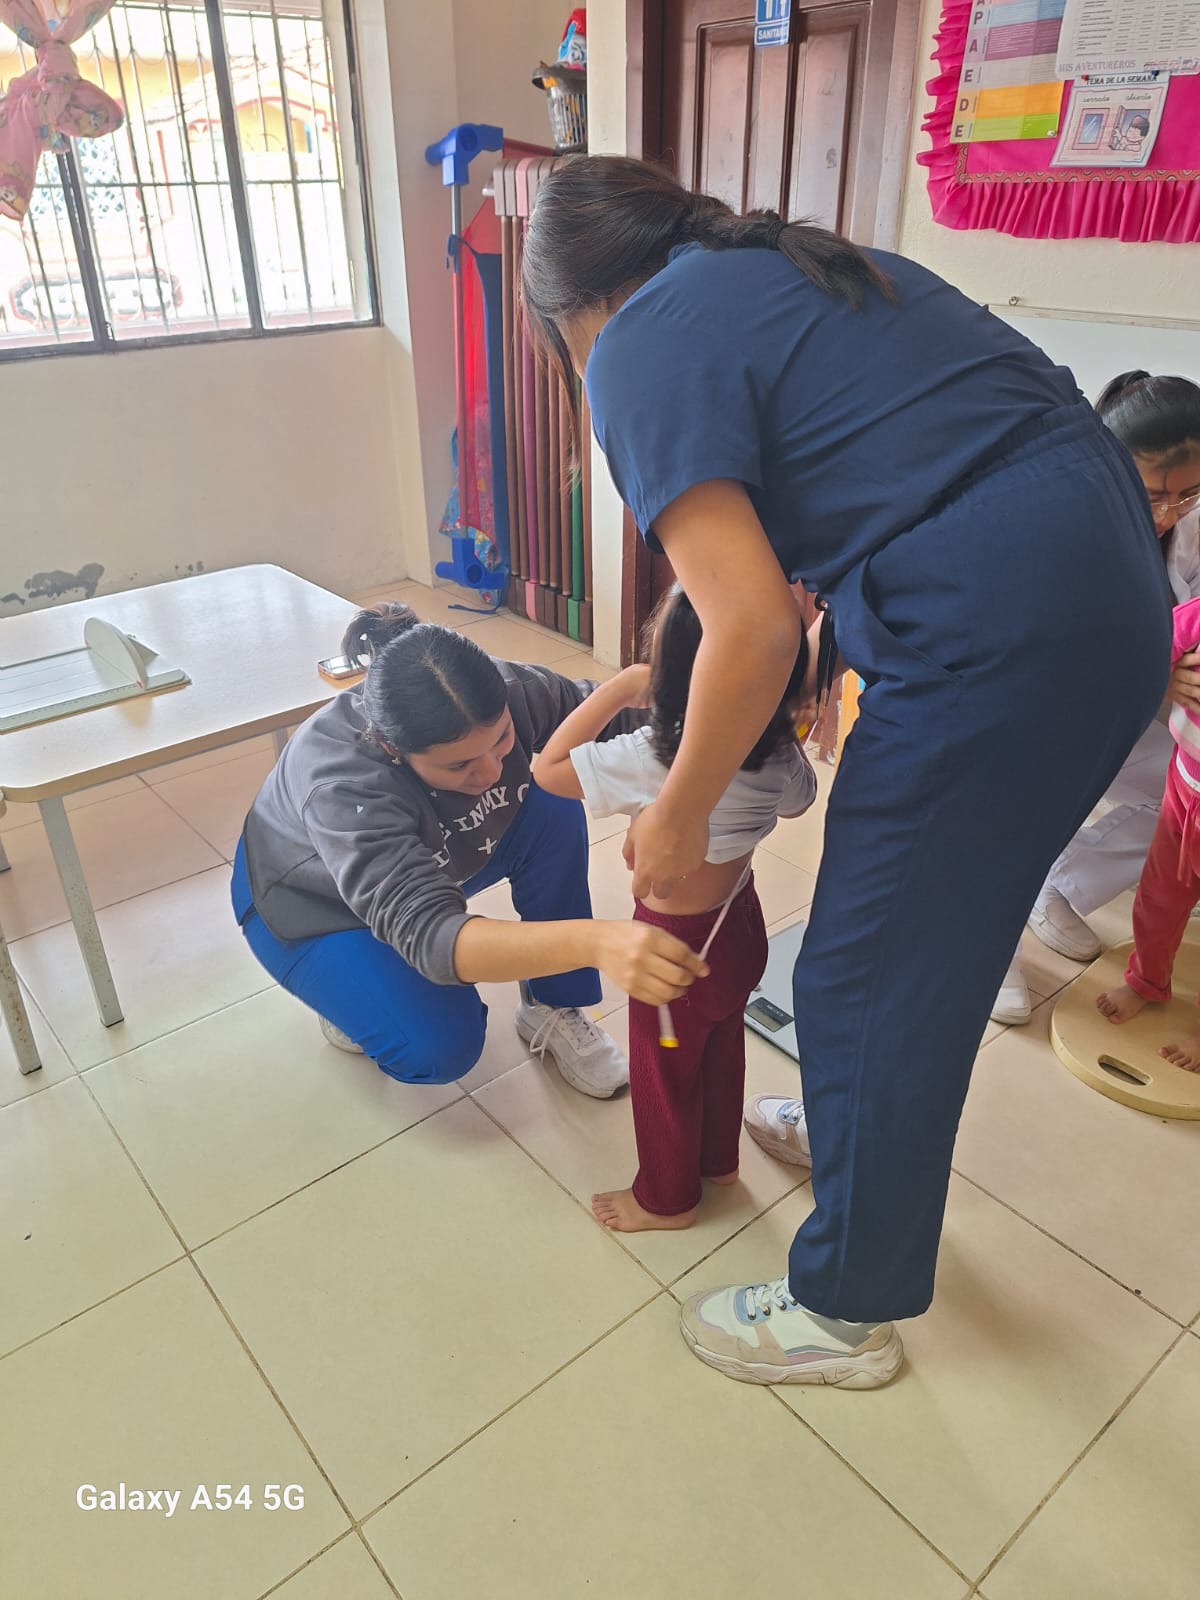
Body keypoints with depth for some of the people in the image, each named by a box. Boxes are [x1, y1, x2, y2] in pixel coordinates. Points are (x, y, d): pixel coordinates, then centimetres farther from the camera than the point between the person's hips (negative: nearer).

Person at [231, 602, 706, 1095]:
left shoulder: (509, 690, -29)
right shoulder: (342, 786, -42)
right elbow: (430, 935, -52)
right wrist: (594, 942, -68)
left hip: (428, 867, 5)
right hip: (313, 905, -4)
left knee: (555, 812, -21)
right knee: (441, 1046, -25)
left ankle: (551, 1009, -5)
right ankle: (351, 995, 8)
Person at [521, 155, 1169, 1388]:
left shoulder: (643, 349, -5)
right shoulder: (799, 263, 22)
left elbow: (754, 629, -14)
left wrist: (678, 817, 0)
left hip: (992, 634, -9)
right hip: (1113, 584, 10)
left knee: (874, 977, 6)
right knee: (937, 928, 24)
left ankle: (846, 1310, 29)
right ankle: (857, 1131, 49)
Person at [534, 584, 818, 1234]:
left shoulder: (657, 760, -35)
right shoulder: (779, 750, -16)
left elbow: (549, 768, -23)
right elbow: (799, 798, 7)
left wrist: (620, 687, -21)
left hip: (678, 942, -6)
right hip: (740, 924, 6)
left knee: (662, 1071, 18)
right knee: (722, 1049, 29)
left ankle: (667, 1197, 41)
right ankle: (719, 1159, 53)